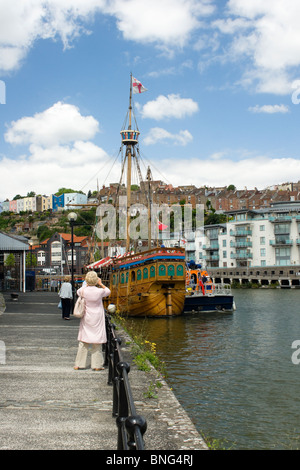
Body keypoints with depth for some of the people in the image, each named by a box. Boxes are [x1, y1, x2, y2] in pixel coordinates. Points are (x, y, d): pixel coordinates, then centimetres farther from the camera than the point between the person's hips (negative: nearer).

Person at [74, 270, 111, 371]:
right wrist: (101, 284, 16)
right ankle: (96, 365, 8)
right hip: (97, 319, -2)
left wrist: (87, 285, 18)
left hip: (86, 318, 2)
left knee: (83, 342, 10)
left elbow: (78, 291, 15)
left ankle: (79, 364, 14)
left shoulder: (84, 291, -10)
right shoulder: (99, 291, -15)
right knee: (97, 342, 5)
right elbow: (108, 291, 7)